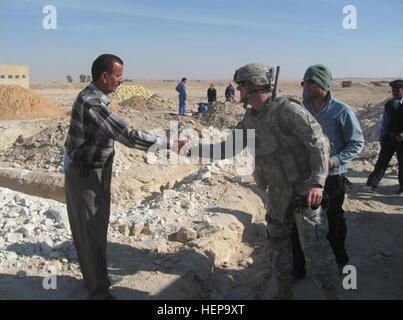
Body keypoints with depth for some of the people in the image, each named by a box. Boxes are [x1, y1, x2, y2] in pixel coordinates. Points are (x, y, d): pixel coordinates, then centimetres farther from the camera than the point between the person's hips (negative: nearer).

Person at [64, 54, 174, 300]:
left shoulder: (95, 98, 5)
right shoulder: (92, 104, -27)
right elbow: (128, 136, -32)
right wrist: (169, 144, -27)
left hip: (97, 173, 10)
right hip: (86, 177, -10)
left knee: (97, 229, 21)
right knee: (90, 233, 3)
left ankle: (96, 277, 39)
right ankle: (98, 291, 17)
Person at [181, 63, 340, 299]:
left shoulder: (287, 108, -17)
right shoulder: (250, 120, 6)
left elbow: (318, 142, -19)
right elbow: (228, 148, 12)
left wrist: (317, 182, -27)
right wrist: (194, 149, 3)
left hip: (304, 189, -8)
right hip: (278, 191, 8)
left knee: (314, 243, -5)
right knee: (277, 240, 17)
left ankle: (332, 293, 10)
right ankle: (285, 292, 34)